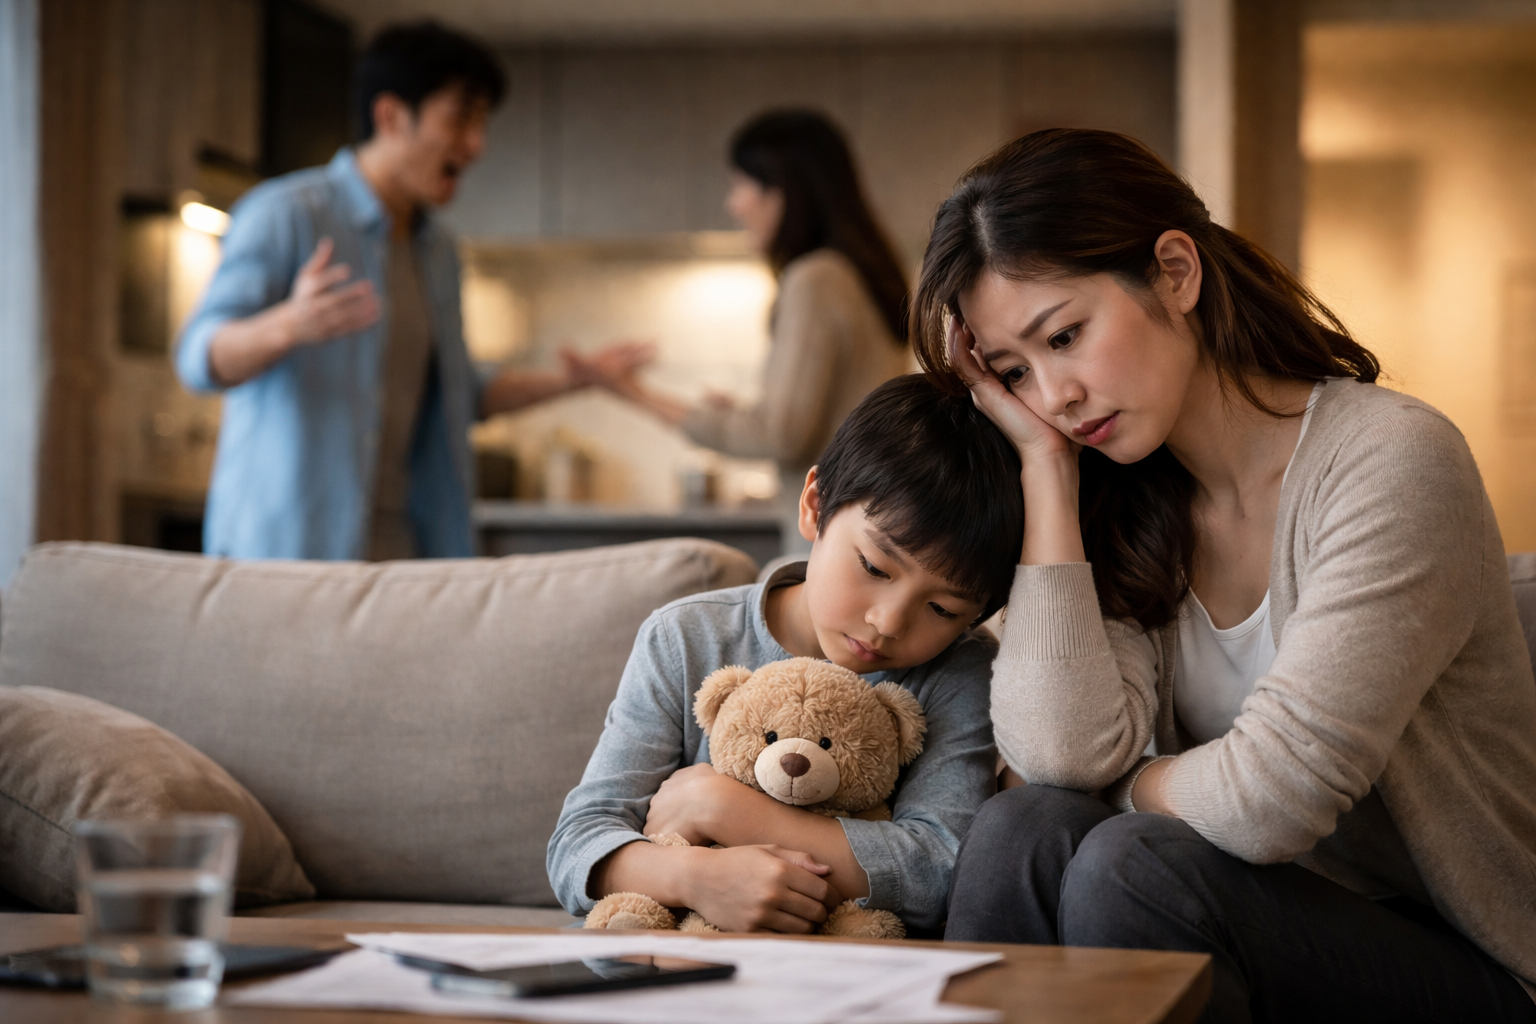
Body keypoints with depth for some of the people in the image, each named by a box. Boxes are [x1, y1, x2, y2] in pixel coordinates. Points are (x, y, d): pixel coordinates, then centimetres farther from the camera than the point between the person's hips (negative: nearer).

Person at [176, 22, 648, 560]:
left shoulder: (436, 252, 18)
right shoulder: (284, 214, -6)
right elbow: (199, 360, -16)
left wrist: (566, 380, 14)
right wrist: (287, 326, -37)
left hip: (402, 543, 7)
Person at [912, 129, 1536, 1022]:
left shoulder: (1392, 463, -18)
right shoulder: (1126, 512, 3)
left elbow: (1263, 798, -23)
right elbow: (1061, 752, -14)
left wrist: (1131, 785, -3)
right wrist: (1046, 463, -9)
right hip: (1278, 923, 5)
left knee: (1135, 865, -28)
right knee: (1028, 830, -21)